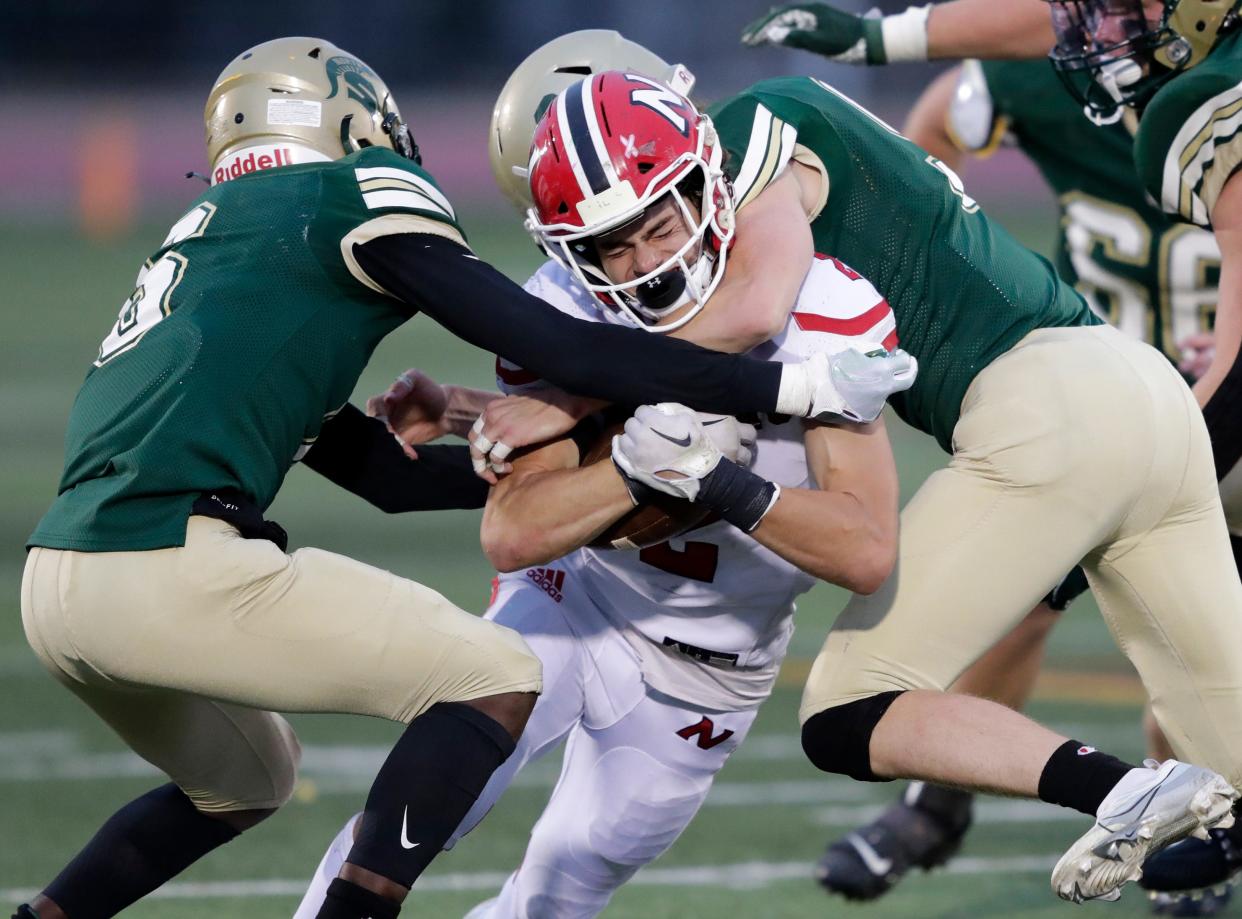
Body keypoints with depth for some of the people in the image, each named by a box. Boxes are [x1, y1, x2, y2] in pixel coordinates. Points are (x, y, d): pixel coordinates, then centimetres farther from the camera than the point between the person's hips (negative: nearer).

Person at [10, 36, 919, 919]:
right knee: (496, 679, 4)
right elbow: (554, 347, -1)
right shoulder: (350, 197, 5)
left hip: (59, 583, 9)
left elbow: (383, 472, 29)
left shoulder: (208, 244, 28)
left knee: (245, 781, 34)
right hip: (168, 571, -9)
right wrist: (793, 388, 3)